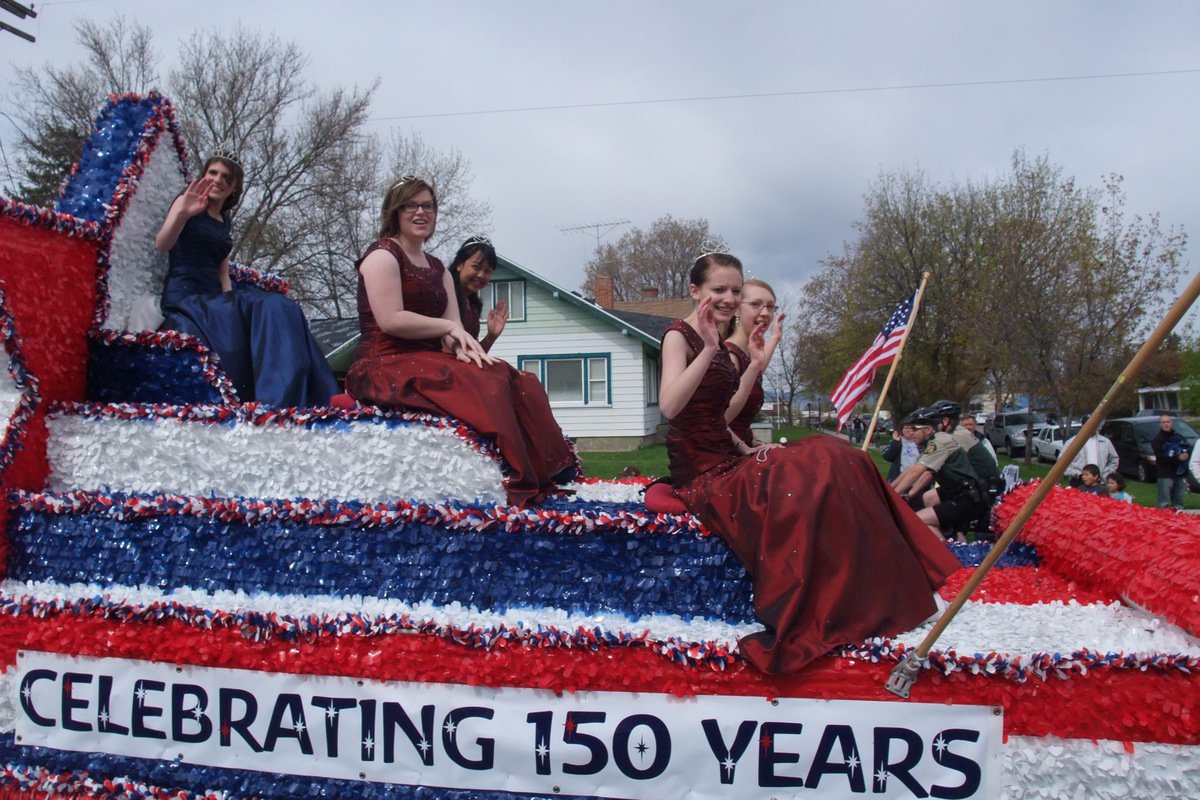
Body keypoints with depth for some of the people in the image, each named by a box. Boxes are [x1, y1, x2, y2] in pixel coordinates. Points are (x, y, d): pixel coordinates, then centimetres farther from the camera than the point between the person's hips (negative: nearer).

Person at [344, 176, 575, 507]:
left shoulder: (438, 269, 23)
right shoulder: (383, 256, 0)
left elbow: (454, 331, 9)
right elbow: (390, 320, -15)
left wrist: (464, 346, -14)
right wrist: (447, 327, -8)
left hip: (427, 364, 7)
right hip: (387, 366, -7)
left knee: (520, 383, -13)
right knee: (484, 386, -29)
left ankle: (543, 476, -21)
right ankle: (519, 485, -29)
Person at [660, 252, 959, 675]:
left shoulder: (718, 347, 16)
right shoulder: (679, 336, -10)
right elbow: (669, 406, -28)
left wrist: (746, 450, 2)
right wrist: (709, 349, -32)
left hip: (724, 463, 9)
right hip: (701, 475, -8)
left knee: (831, 458, -4)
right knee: (815, 477, -23)